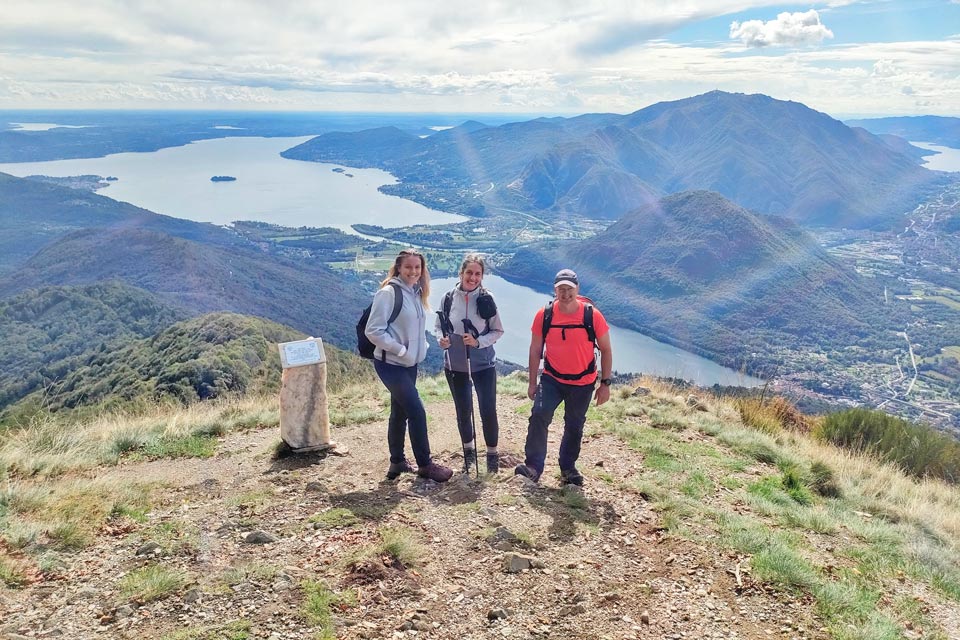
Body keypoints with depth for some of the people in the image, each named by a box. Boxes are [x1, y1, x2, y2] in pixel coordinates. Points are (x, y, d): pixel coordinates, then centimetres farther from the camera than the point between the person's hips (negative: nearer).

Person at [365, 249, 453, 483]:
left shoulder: (416, 292, 8)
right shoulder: (388, 292, -16)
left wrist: (421, 347, 4)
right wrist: (400, 350, -18)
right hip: (390, 364, -8)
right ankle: (425, 464, 6)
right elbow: (373, 330, -19)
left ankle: (397, 462, 26)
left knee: (400, 412, 15)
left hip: (409, 364, 8)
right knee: (417, 411, -7)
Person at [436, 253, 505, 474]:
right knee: (463, 411, 13)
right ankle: (469, 451, 35)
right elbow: (440, 326, 5)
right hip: (455, 364, 2)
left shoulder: (486, 299, -11)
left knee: (488, 410, -3)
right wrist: (441, 339, -16)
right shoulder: (449, 297, -8)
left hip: (483, 363, -1)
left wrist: (478, 341, -19)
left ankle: (492, 453, 19)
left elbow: (498, 331, -4)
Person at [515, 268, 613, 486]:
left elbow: (606, 350, -5)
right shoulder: (544, 315, -12)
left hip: (583, 383, 0)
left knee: (574, 427, 13)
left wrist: (605, 383, -6)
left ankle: (568, 469, 32)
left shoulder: (592, 316, -15)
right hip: (552, 379, 0)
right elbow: (535, 350, -2)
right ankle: (533, 467, -11)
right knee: (538, 416, -19)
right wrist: (532, 382, 1)